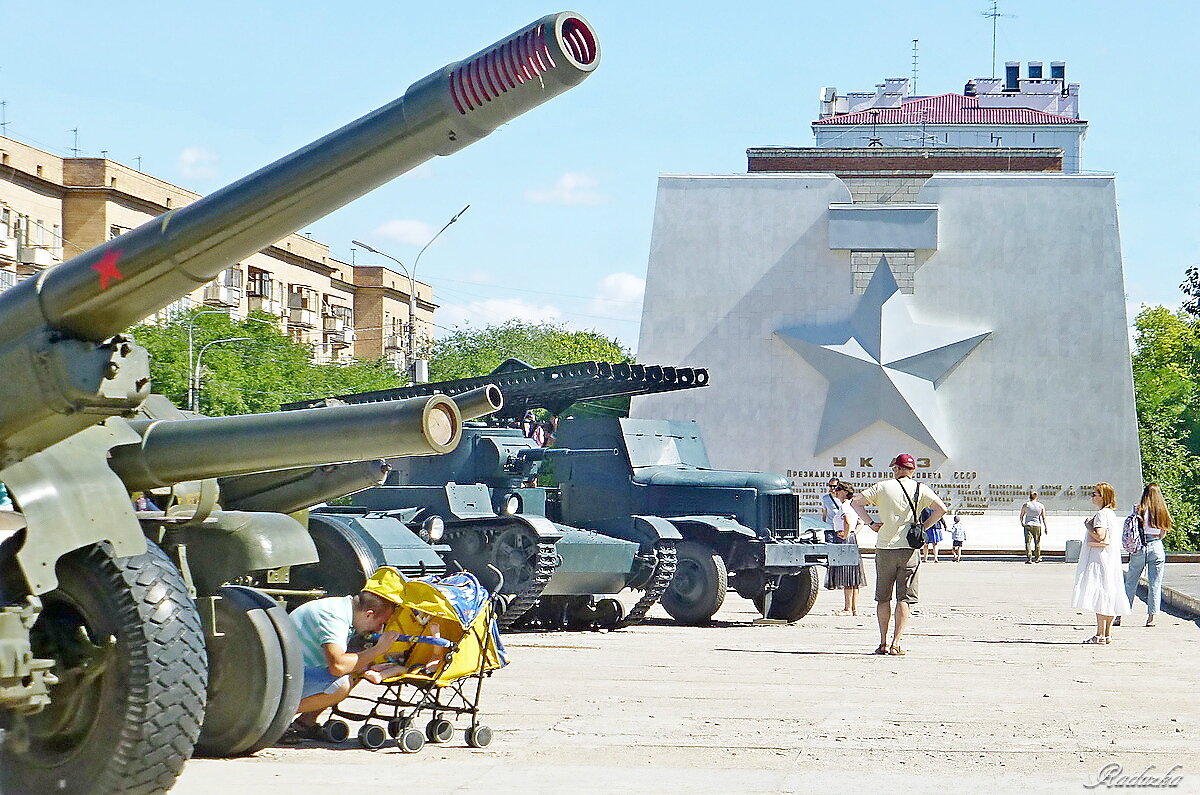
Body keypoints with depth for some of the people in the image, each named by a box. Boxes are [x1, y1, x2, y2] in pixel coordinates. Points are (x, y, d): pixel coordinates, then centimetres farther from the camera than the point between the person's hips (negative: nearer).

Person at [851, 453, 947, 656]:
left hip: (884, 549, 0)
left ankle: (883, 643, 10)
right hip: (909, 549, 0)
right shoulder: (921, 490, 3)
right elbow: (941, 508, -7)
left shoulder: (883, 487, 3)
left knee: (883, 598, 11)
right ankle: (896, 643, -7)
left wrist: (870, 523, 0)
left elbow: (855, 502, -1)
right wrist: (923, 527, 0)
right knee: (904, 598, 1)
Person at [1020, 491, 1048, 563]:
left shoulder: (1025, 505, -2)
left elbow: (1021, 516, 6)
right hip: (1037, 525, 2)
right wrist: (1046, 528, 4)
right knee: (1037, 542, 14)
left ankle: (1028, 558, -14)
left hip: (1028, 525, -2)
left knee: (1028, 542, -3)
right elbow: (1043, 518, 1)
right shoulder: (1041, 506, 2)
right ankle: (1037, 558, 25)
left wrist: (1022, 523, 22)